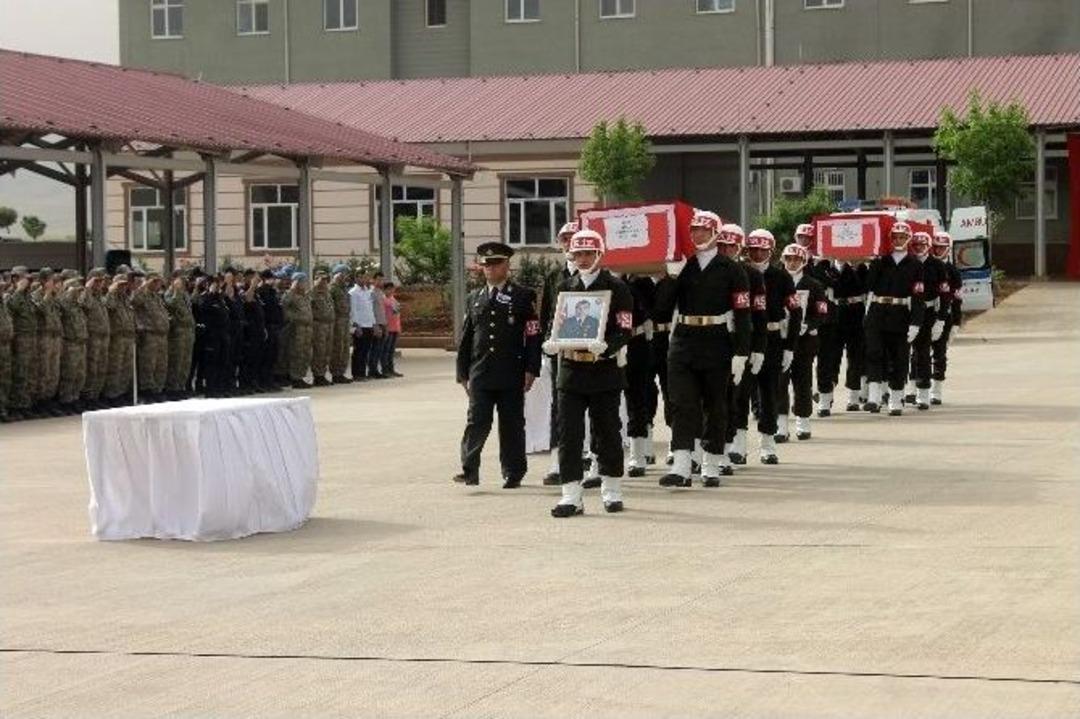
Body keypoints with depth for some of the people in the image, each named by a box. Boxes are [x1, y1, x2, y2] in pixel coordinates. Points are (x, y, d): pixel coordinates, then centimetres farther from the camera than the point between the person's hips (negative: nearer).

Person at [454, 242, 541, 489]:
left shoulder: (523, 297, 2)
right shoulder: (474, 299, 13)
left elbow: (533, 336, -1)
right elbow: (465, 339, 14)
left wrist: (531, 370, -7)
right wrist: (463, 373, 9)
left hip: (512, 375, -2)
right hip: (480, 374, 2)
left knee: (512, 424, 4)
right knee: (477, 422, -5)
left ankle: (513, 473, 12)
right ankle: (470, 470, -3)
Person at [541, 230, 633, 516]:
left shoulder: (616, 288, -3)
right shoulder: (566, 287, 10)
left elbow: (624, 332, -9)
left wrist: (604, 345, -28)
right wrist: (552, 343, -7)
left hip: (605, 370, -3)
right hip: (572, 370, 3)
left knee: (607, 432, 7)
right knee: (568, 433, -3)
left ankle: (611, 491, 21)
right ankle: (571, 495, -1)